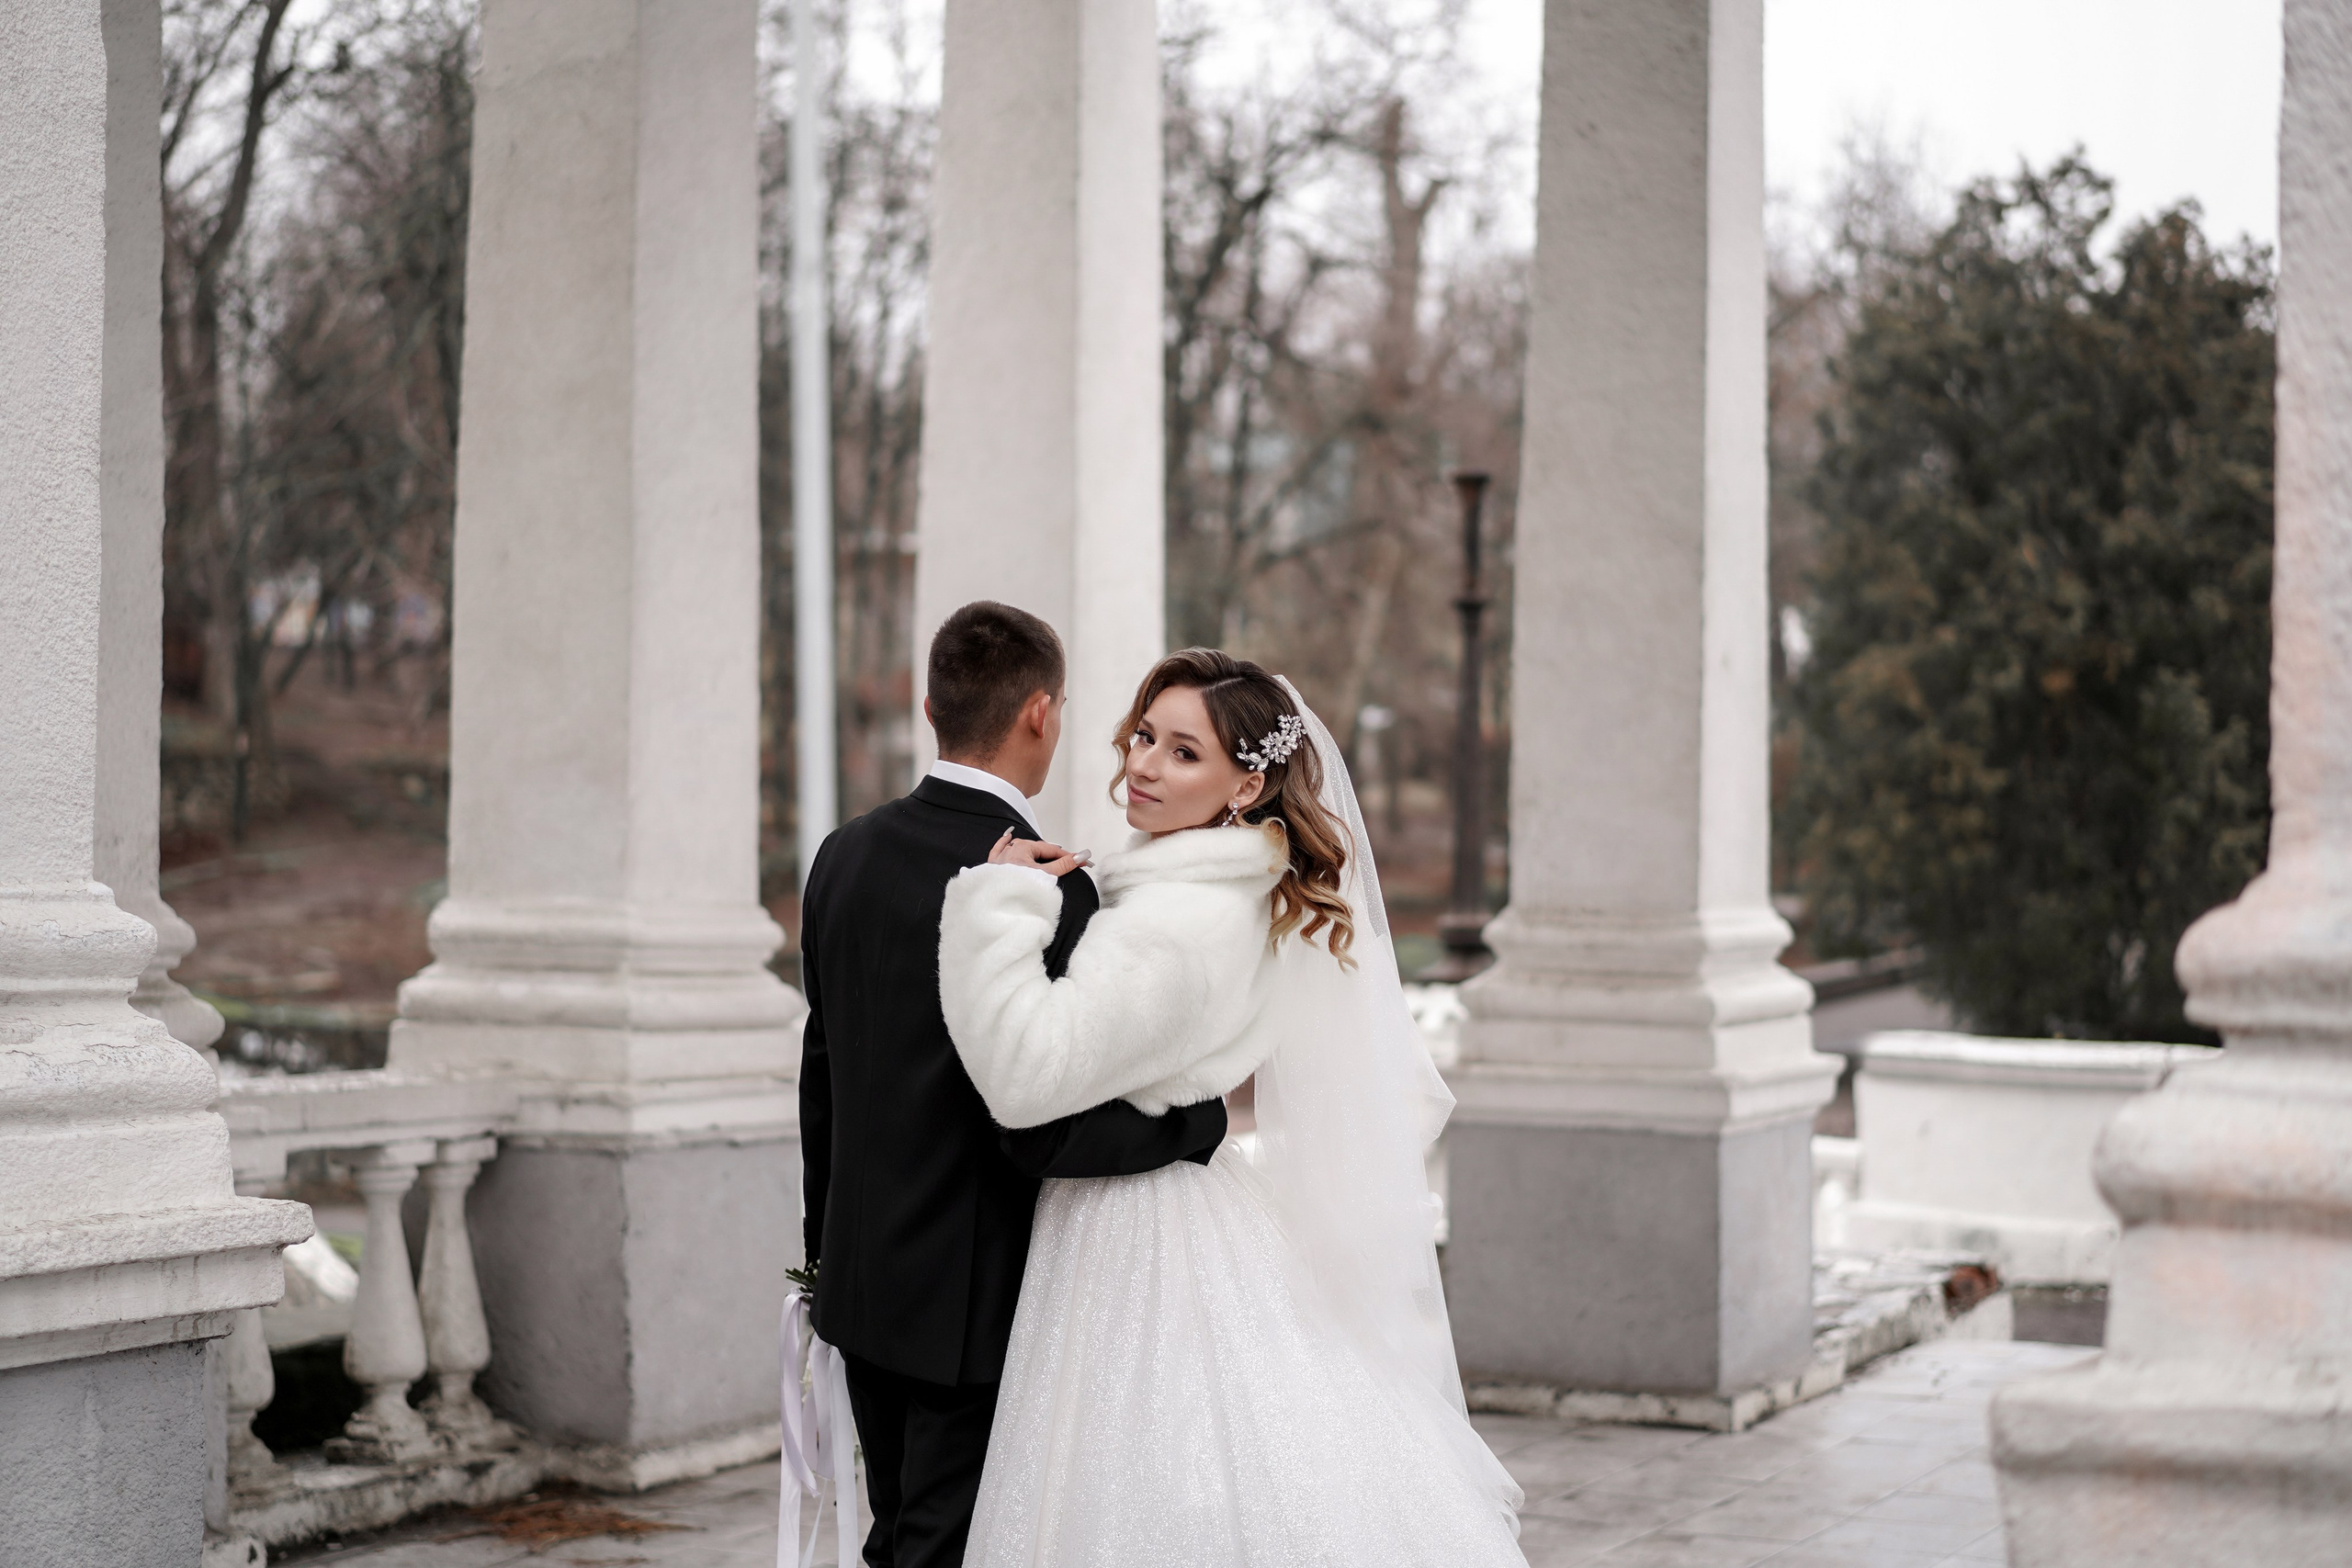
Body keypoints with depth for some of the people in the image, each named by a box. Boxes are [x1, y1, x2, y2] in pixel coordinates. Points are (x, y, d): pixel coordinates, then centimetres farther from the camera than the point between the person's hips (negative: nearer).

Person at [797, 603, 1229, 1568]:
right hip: (974, 1302, -8)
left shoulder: (845, 855, 4)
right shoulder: (1043, 889, -20)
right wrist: (1204, 1115, -11)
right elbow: (1039, 1128, -23)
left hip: (864, 1275, 8)